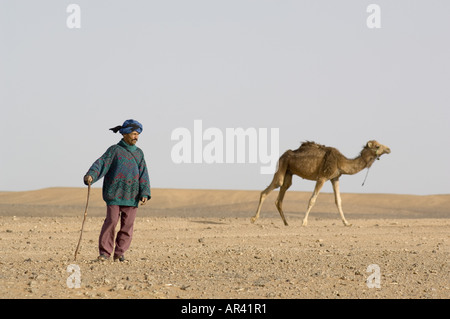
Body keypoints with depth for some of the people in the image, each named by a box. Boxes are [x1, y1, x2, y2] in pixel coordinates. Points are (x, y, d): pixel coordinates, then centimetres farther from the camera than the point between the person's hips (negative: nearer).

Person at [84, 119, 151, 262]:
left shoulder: (139, 153, 14)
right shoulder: (114, 150, 2)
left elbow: (143, 175, 10)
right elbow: (101, 164, -10)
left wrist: (145, 193, -2)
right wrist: (91, 175, -29)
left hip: (131, 196, 4)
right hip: (115, 194, -4)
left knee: (127, 225, 1)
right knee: (111, 221, -11)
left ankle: (119, 253, 10)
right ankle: (105, 252, -2)